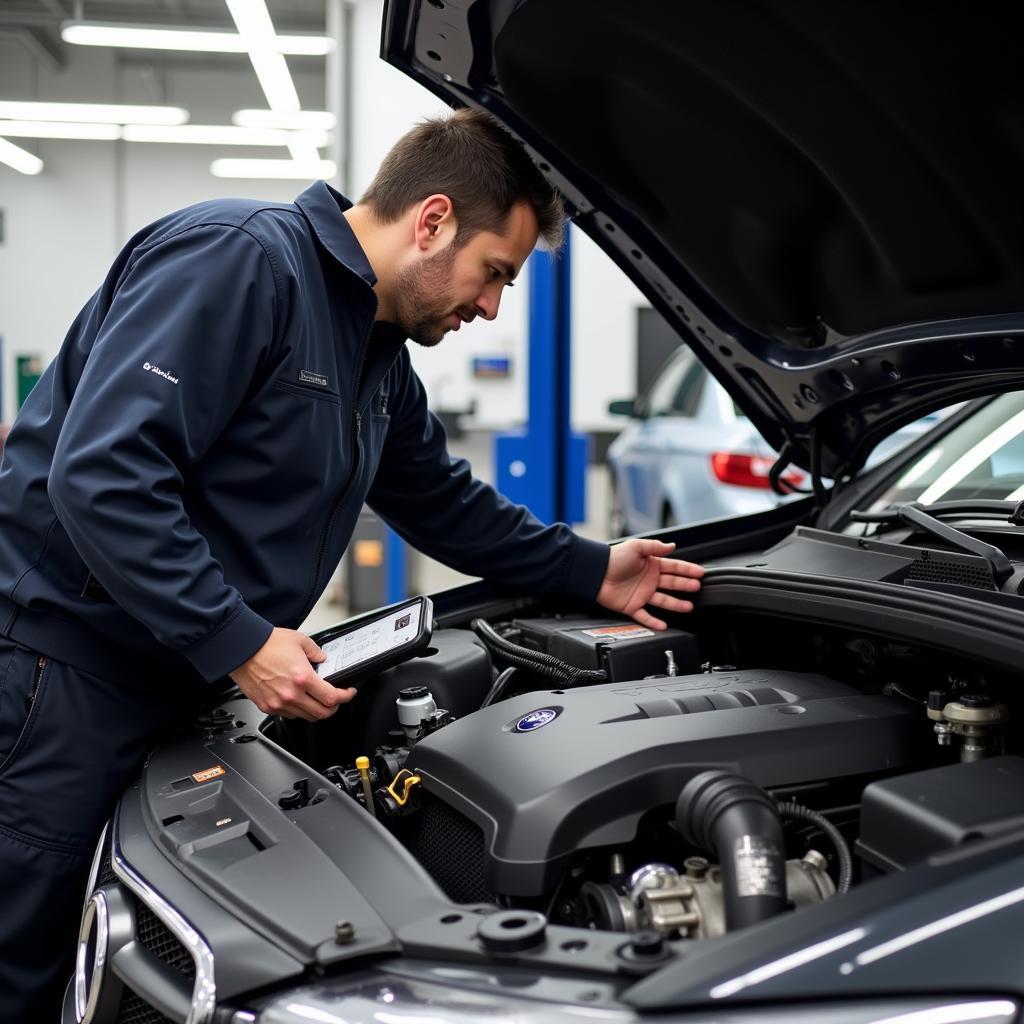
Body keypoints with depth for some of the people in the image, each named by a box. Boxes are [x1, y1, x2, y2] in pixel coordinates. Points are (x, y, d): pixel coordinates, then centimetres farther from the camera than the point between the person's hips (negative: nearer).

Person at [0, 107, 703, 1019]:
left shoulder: (383, 358, 14)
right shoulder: (236, 261, -18)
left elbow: (444, 502, 27)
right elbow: (101, 473, -26)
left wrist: (592, 571, 22)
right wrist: (236, 642, -25)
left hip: (180, 676, 9)